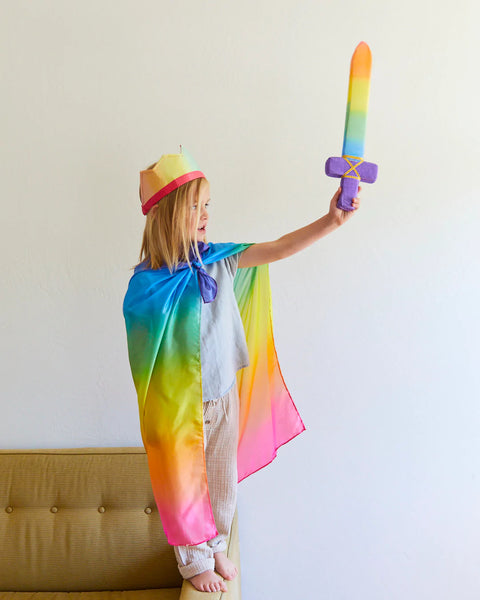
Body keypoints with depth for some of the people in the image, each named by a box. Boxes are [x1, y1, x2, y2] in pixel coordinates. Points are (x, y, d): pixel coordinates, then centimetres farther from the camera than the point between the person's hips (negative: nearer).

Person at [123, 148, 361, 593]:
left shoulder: (217, 260, -6)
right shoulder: (147, 283, -18)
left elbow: (276, 250, -13)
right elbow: (144, 356, -13)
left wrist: (331, 221, -24)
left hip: (225, 394, 5)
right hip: (180, 405, -4)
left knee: (223, 477, 21)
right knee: (187, 483, 15)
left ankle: (216, 546, 49)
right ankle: (194, 561, 41)